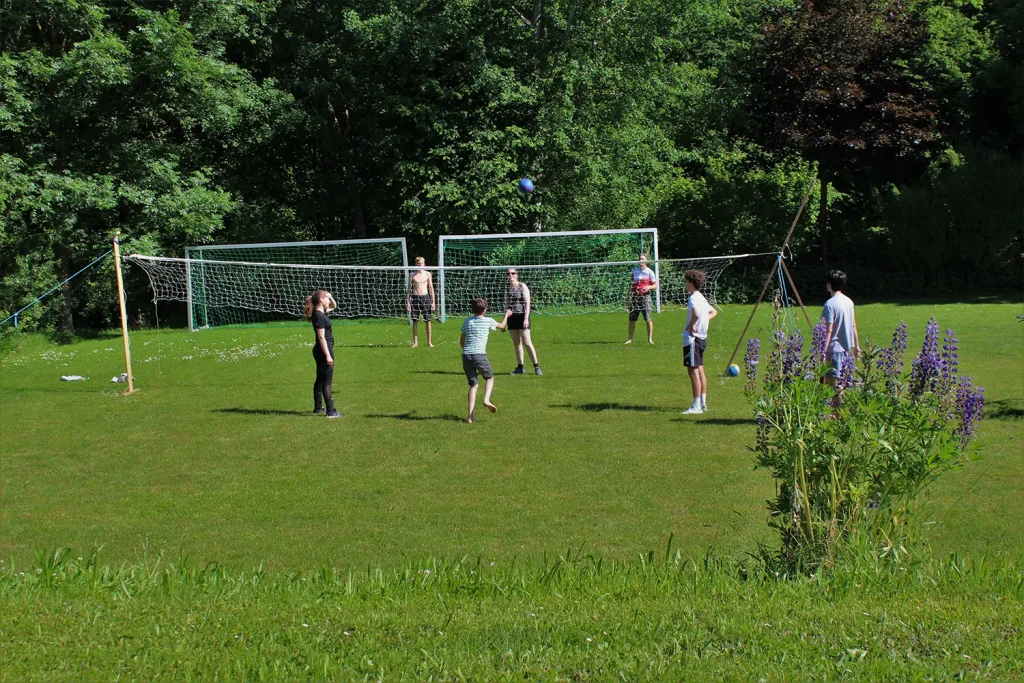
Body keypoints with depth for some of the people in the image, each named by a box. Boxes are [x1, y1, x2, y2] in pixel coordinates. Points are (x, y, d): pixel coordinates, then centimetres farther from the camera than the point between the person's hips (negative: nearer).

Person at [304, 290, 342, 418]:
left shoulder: (321, 313, 10)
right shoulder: (319, 316, -18)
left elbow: (334, 306, 29)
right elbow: (321, 337, -21)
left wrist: (331, 298, 7)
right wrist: (327, 355, -22)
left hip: (322, 351, 10)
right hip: (324, 350, -10)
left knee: (320, 379, 17)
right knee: (327, 381, -8)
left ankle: (318, 408, 25)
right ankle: (330, 411, -7)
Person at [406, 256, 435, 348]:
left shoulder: (427, 274, 5)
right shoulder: (413, 275, 4)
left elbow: (431, 288, 7)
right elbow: (409, 289, 7)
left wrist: (433, 302, 3)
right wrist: (408, 302, 1)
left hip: (425, 297, 0)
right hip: (415, 298, 0)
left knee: (427, 320, 2)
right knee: (415, 321, 2)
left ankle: (429, 342, 9)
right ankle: (415, 342, 9)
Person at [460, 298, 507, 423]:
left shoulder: (467, 321, 15)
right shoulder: (488, 321, 4)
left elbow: (461, 341, 22)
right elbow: (502, 326, 25)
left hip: (466, 356, 3)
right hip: (479, 355, -3)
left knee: (473, 384, 10)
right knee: (489, 378, 21)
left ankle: (470, 416, 1)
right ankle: (486, 400, -6)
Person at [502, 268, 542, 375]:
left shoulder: (522, 286, -4)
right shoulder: (507, 288, 12)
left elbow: (527, 303, -9)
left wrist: (526, 319, -16)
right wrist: (504, 319, 16)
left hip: (522, 317, -6)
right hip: (512, 318, 6)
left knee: (527, 342, -9)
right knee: (516, 343, 7)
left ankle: (536, 367, -5)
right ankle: (520, 367, 12)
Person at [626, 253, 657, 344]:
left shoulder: (649, 272, 0)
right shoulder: (634, 271, 12)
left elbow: (655, 285, 0)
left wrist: (649, 287, -20)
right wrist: (629, 296, 13)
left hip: (645, 296, -4)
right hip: (635, 297, 4)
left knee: (648, 319, -6)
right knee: (632, 319, 3)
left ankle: (650, 338, 1)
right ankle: (630, 338, 11)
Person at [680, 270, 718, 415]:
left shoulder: (693, 298, -16)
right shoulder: (701, 298, 14)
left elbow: (696, 313, -36)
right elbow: (714, 312, 29)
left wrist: (691, 326, -20)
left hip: (692, 338, -10)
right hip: (702, 337, 10)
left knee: (693, 370, -9)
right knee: (699, 369, 16)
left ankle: (696, 406, -11)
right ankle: (703, 403, 22)